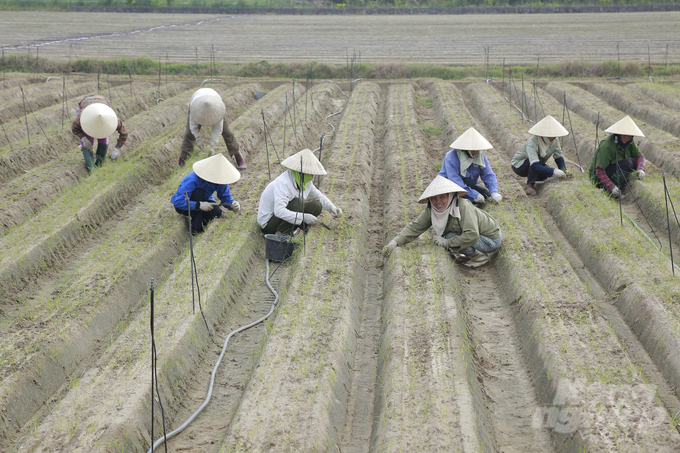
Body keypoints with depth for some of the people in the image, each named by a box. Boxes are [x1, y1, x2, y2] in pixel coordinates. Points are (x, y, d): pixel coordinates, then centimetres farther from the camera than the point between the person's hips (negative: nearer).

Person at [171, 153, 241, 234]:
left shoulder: (220, 179, -19)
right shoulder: (192, 180, -37)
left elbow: (226, 198, -12)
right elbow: (178, 202, -39)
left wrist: (233, 205, -37)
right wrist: (199, 205, -49)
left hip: (203, 202, 4)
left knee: (217, 212, -28)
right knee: (198, 192, -35)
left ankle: (203, 221, 9)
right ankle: (196, 227, -22)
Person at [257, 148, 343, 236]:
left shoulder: (306, 181, -4)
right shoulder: (283, 183, -30)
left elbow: (318, 195, 14)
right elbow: (279, 211, -39)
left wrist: (332, 207, -3)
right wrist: (304, 217, -39)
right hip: (268, 223, -8)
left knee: (316, 206, -3)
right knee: (297, 203, -30)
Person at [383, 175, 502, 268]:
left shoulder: (463, 207, -32)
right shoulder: (431, 210, -10)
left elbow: (472, 236, -39)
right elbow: (415, 227, -10)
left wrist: (447, 243, -33)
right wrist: (395, 242, -24)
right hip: (473, 236, 8)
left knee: (451, 238, -26)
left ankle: (481, 256, -6)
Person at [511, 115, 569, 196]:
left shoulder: (555, 142, -15)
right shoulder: (532, 143, -35)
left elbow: (559, 158, -9)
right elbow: (535, 165, -46)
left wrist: (563, 170, -31)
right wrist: (553, 171, -55)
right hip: (518, 165, -7)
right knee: (539, 158, -33)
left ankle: (531, 177, 8)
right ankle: (529, 185, -25)